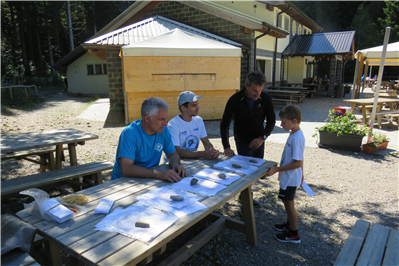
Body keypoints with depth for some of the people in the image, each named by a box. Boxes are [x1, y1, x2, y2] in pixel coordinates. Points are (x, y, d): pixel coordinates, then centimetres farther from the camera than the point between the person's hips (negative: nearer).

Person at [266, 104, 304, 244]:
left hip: (290, 178, -9)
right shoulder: (295, 134, 3)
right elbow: (299, 159, 14)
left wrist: (277, 169, -26)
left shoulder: (296, 138, -26)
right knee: (287, 202, 23)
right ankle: (289, 224, 43)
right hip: (289, 177, 9)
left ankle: (294, 234, 22)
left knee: (289, 203, 5)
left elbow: (298, 163, -27)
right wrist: (301, 174, 24)